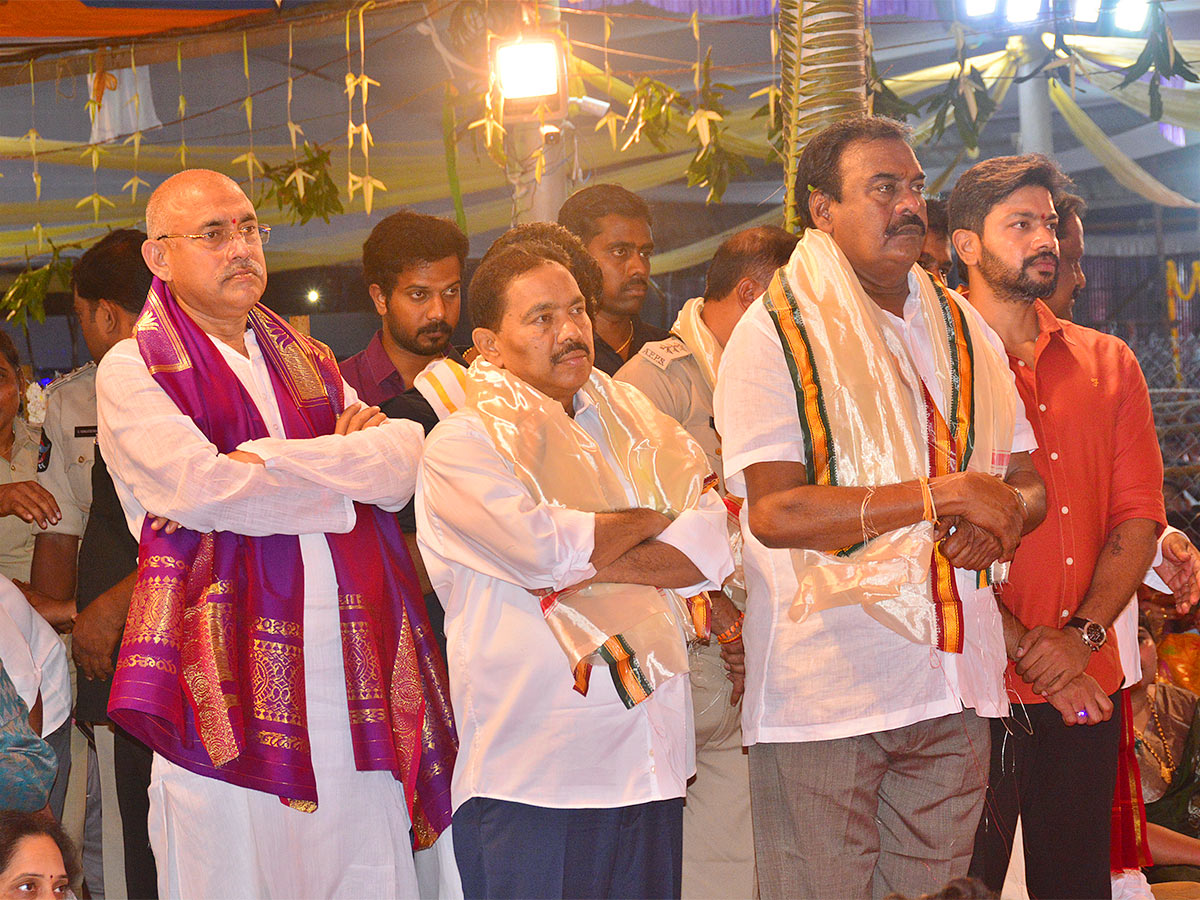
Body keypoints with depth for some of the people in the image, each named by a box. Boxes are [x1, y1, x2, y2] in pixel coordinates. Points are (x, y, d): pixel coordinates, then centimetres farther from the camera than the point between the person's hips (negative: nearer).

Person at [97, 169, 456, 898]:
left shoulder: (307, 362, 20)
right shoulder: (133, 371, 3)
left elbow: (408, 460, 5)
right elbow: (202, 489, -15)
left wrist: (275, 461, -10)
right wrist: (350, 465, -3)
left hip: (354, 673, 5)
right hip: (232, 680, -5)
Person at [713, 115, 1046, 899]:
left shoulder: (963, 330, 15)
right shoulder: (774, 334, -4)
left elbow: (1029, 483, 18)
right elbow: (774, 511, -15)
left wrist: (1002, 516, -7)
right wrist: (938, 495, -20)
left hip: (952, 685, 5)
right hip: (824, 692, -5)